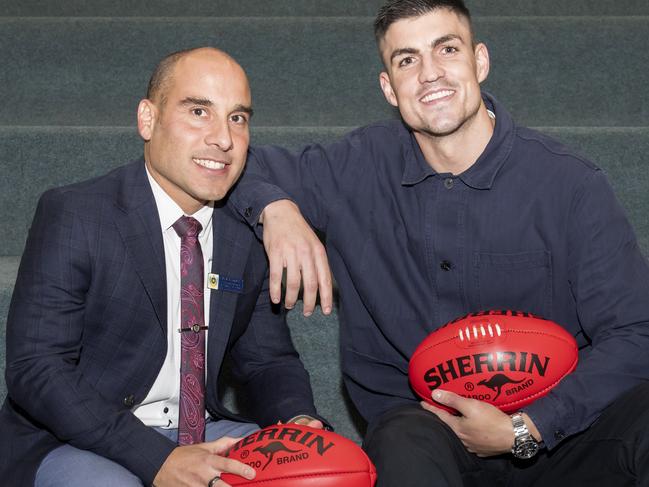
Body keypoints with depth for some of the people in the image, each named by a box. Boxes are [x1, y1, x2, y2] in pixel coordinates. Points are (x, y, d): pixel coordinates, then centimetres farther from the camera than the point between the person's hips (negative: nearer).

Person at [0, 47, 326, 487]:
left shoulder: (251, 235, 4)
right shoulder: (72, 216, -12)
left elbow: (268, 360, 11)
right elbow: (36, 369, -18)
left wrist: (299, 424, -14)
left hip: (203, 435, 5)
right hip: (76, 442, -4)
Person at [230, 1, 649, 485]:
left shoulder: (571, 183, -6)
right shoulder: (360, 168, 1)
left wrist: (524, 429, -16)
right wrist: (275, 207, -13)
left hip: (551, 437, 1)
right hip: (417, 422, -1)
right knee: (406, 442, -37)